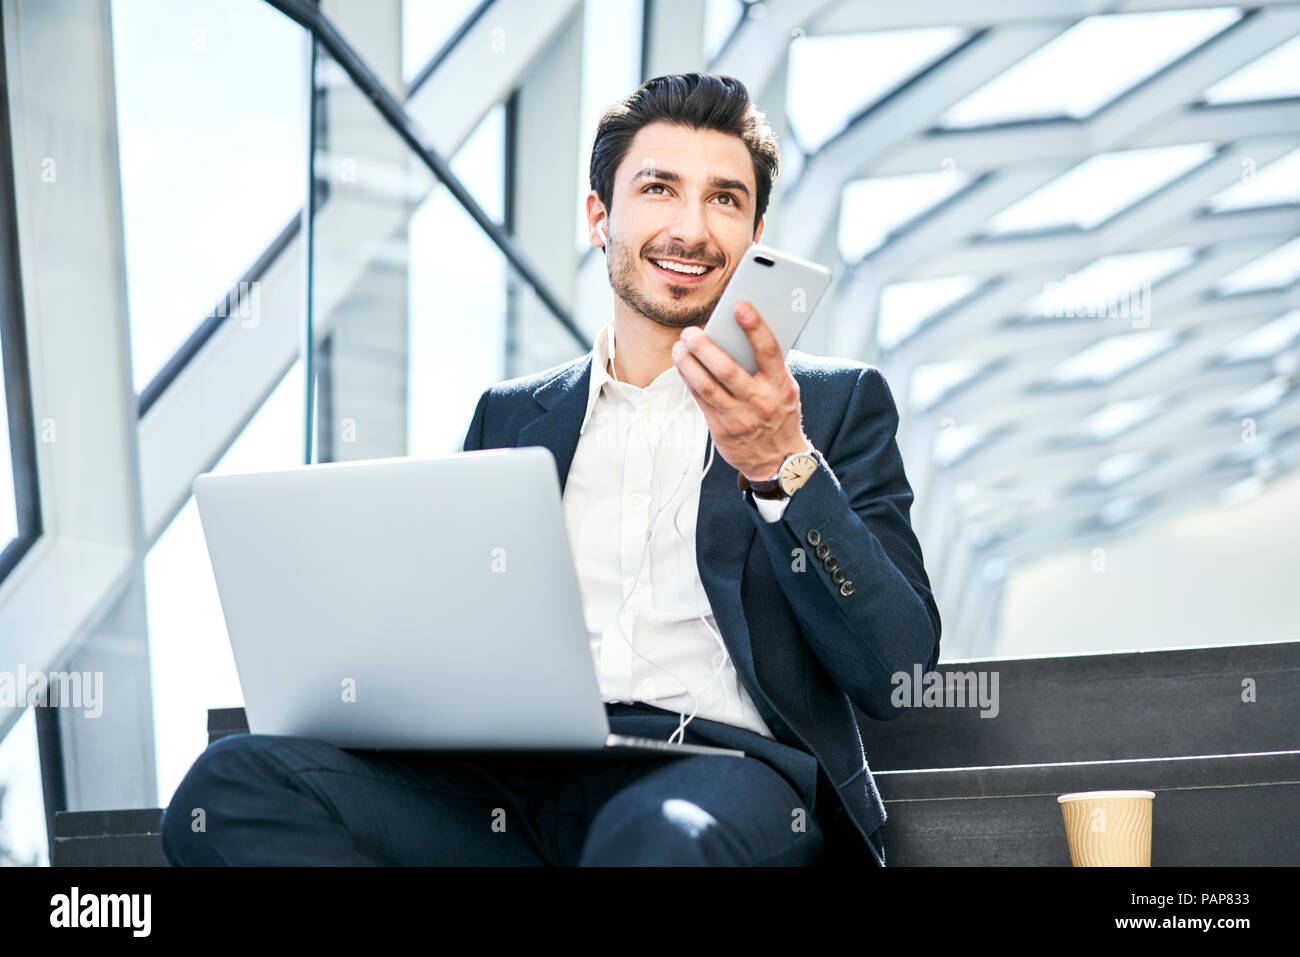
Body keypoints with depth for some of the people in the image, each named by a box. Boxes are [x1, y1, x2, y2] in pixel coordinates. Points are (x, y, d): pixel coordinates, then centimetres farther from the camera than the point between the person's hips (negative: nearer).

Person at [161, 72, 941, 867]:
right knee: (234, 784, -22)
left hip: (729, 772, -5)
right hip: (523, 784, 5)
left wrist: (782, 466, -14)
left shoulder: (838, 404, 12)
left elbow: (897, 674, 0)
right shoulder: (511, 416, 23)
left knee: (657, 837, -43)